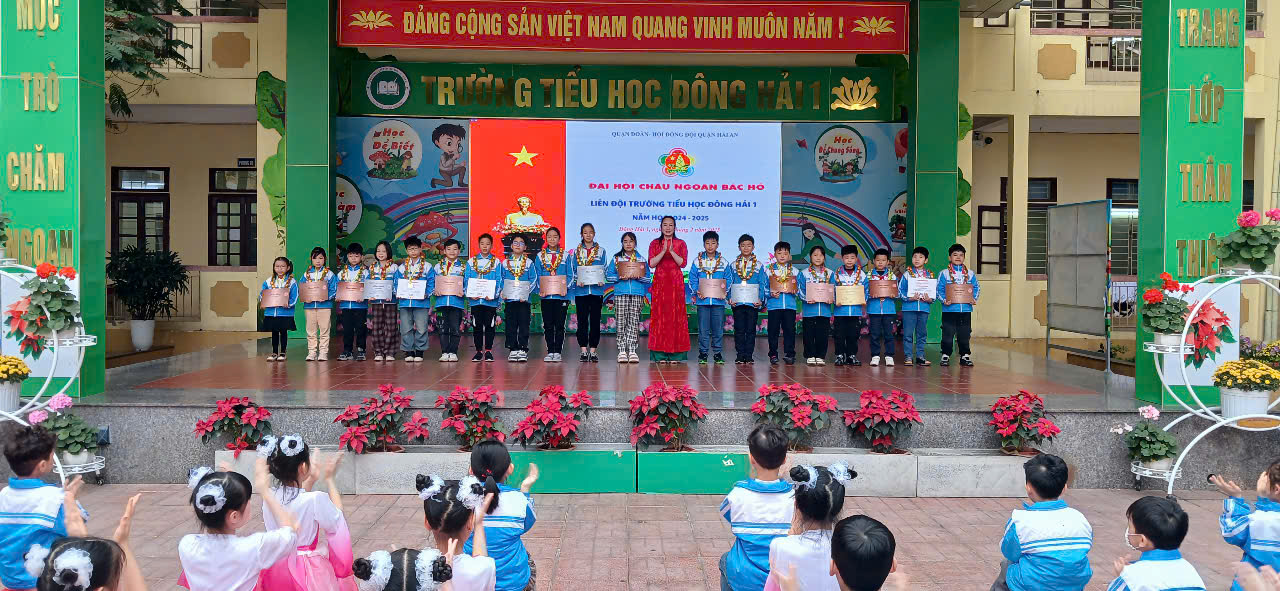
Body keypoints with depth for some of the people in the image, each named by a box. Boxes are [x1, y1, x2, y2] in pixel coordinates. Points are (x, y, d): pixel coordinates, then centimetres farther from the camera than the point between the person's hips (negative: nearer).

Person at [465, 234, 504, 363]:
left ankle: (488, 351, 12)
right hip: (475, 300, 1)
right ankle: (478, 351, 15)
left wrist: (494, 294, -16)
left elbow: (499, 281, -1)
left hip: (491, 300, -1)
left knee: (490, 326, 2)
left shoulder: (496, 262, 4)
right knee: (477, 326, 5)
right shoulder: (471, 262, 8)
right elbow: (466, 280, 6)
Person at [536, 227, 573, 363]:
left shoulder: (565, 255, 5)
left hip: (561, 295, -1)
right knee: (548, 325, 4)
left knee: (559, 325, 0)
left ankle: (557, 352, 6)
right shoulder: (540, 255, 9)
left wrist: (565, 286, -13)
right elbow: (537, 276, 8)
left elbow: (570, 275, 3)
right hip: (546, 295, 1)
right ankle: (550, 352, 12)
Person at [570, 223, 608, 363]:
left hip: (596, 289, 0)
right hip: (581, 290, 0)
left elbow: (603, 269, 6)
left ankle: (593, 350, 5)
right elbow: (573, 270, 7)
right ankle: (583, 350, 6)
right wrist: (578, 280, -12)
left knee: (595, 320, 0)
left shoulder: (601, 251, 9)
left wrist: (601, 280, -13)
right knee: (582, 320, 0)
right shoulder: (577, 251, 10)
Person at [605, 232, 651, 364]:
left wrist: (638, 276, -12)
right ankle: (621, 350, 0)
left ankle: (632, 350, 0)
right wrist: (620, 277, -11)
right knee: (621, 322, -3)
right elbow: (608, 276, 5)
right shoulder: (616, 259, 10)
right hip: (620, 293, 0)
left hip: (637, 294, 0)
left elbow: (649, 278, 5)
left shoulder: (641, 259, 11)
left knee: (634, 322, -2)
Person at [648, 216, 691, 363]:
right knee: (659, 315, -4)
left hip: (676, 283, 0)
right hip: (660, 283, 0)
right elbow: (651, 263, -4)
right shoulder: (655, 243, 8)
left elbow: (682, 263, -4)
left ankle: (675, 354, -1)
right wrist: (663, 251, -15)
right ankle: (660, 355, -2)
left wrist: (672, 251, -15)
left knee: (676, 315, -4)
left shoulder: (681, 244, 8)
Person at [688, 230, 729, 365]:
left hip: (718, 300, 1)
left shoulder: (723, 262, 6)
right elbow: (692, 279, 4)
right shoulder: (698, 261, 4)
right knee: (703, 327, 1)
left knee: (718, 327, 4)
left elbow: (728, 280, 8)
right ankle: (703, 352, 9)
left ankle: (717, 352, 13)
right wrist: (696, 292, -9)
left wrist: (725, 292, -7)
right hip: (702, 300, -1)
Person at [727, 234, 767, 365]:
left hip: (753, 302, 0)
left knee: (751, 329, 2)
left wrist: (761, 299, -6)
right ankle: (740, 355, 7)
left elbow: (763, 284, 5)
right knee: (739, 329, 2)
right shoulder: (733, 265, 8)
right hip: (737, 302, 1)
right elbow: (729, 284, 8)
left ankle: (749, 355, 8)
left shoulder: (759, 265, 6)